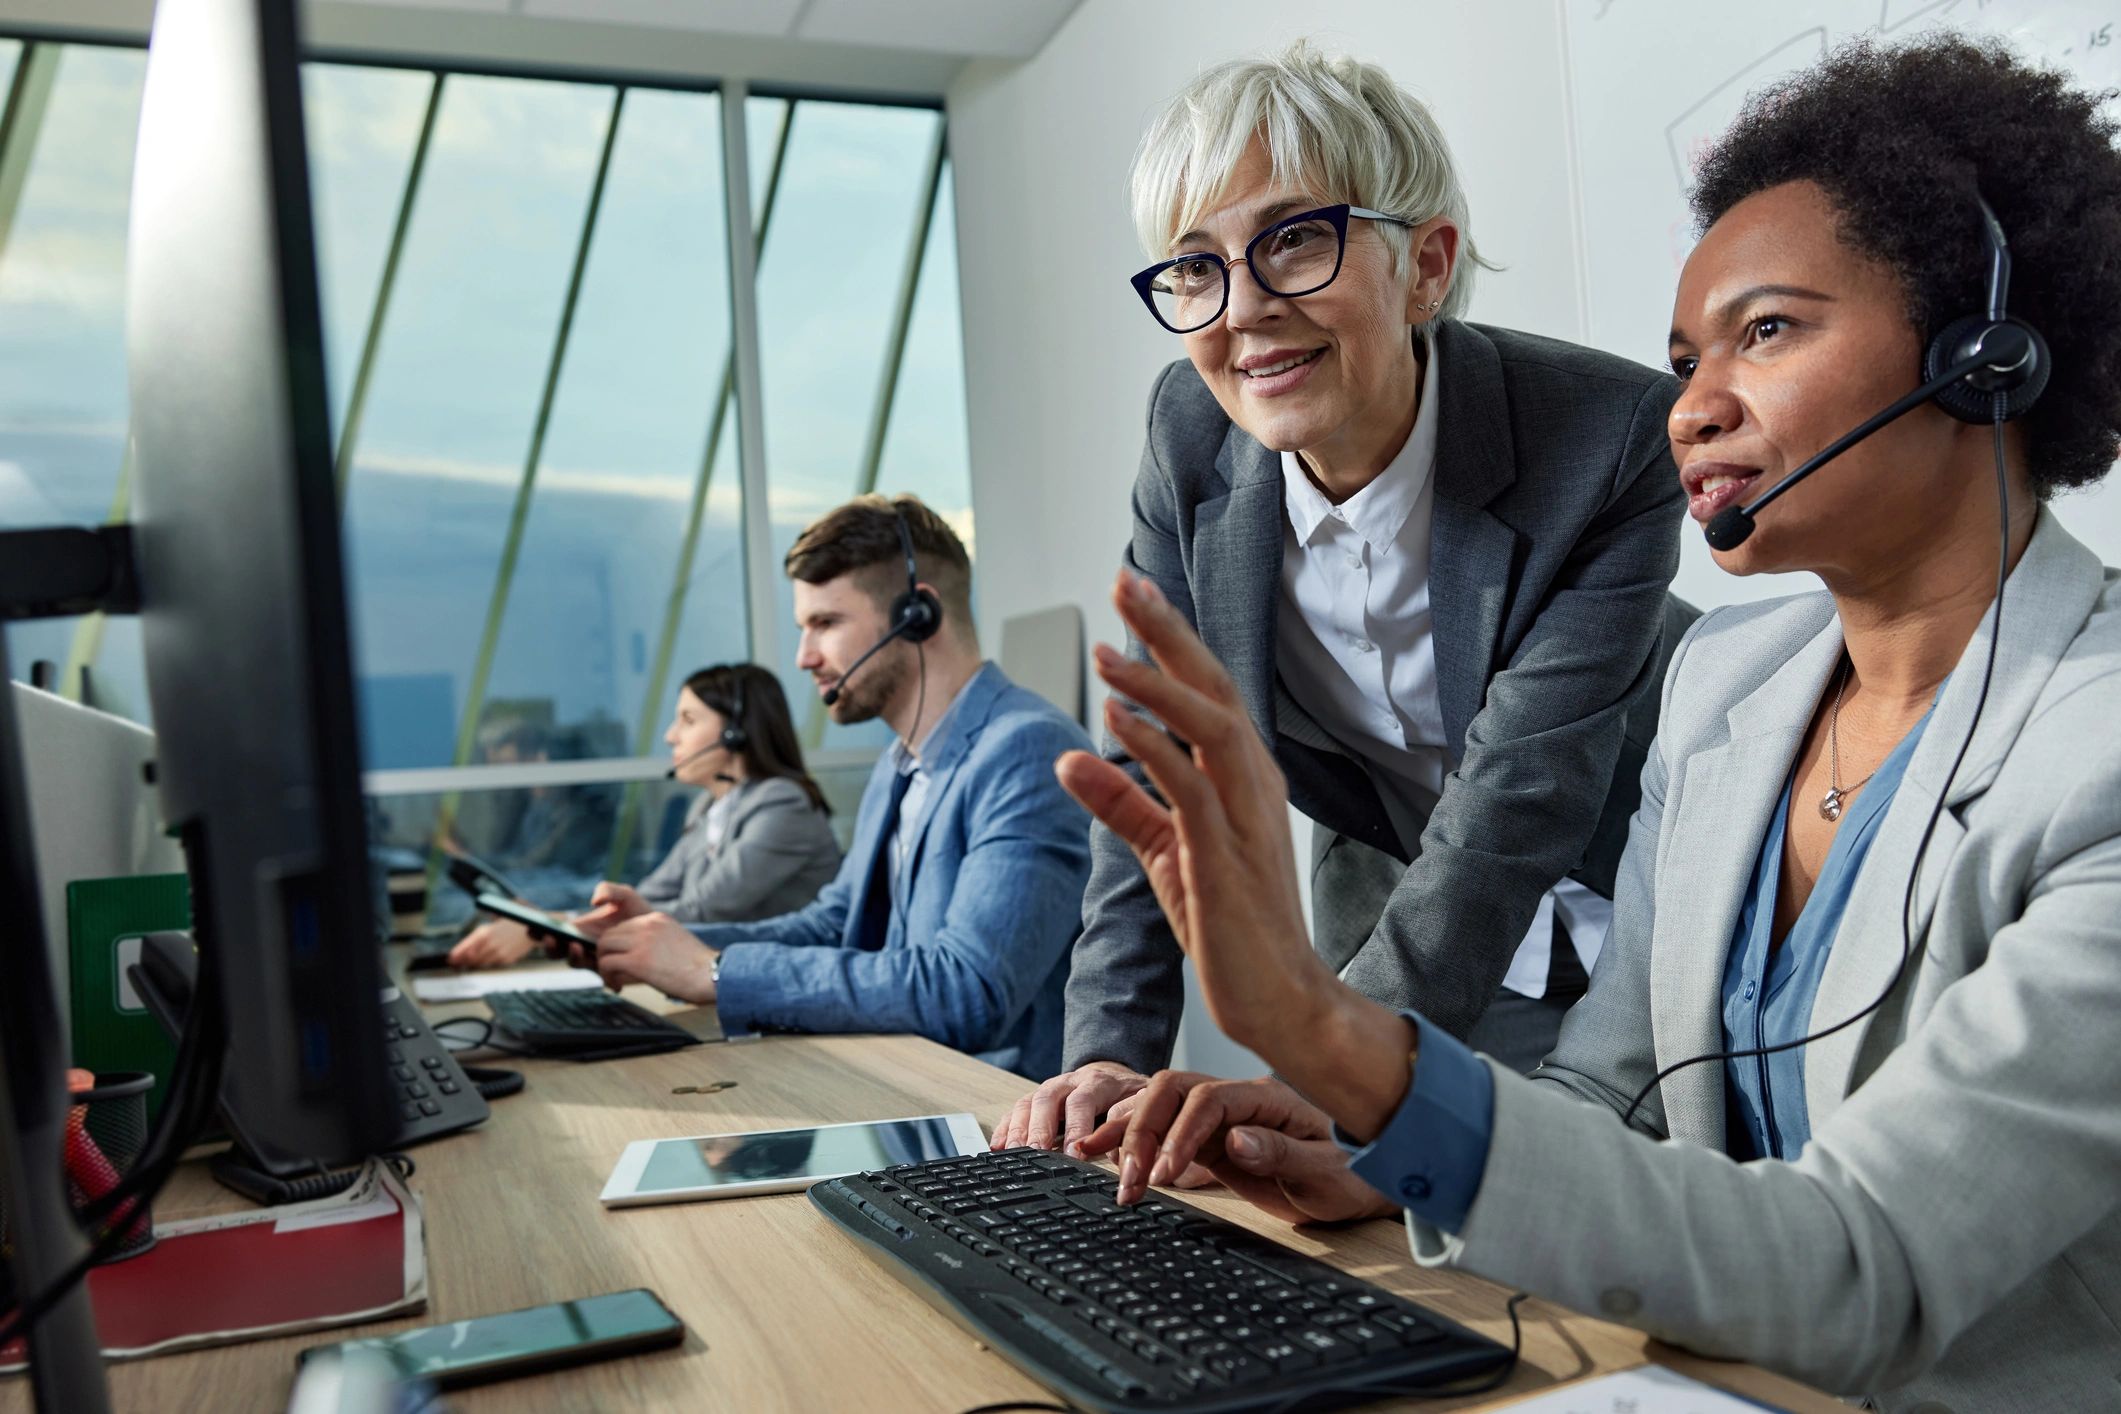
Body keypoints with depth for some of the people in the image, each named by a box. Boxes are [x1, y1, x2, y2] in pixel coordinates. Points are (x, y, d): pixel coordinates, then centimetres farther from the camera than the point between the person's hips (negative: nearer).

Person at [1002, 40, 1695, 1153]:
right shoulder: (1191, 435, -15)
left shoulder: (1613, 438, -28)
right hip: (1391, 922, 3)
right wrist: (1110, 1056, -19)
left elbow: (1516, 809, -32)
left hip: (1629, 925, -2)